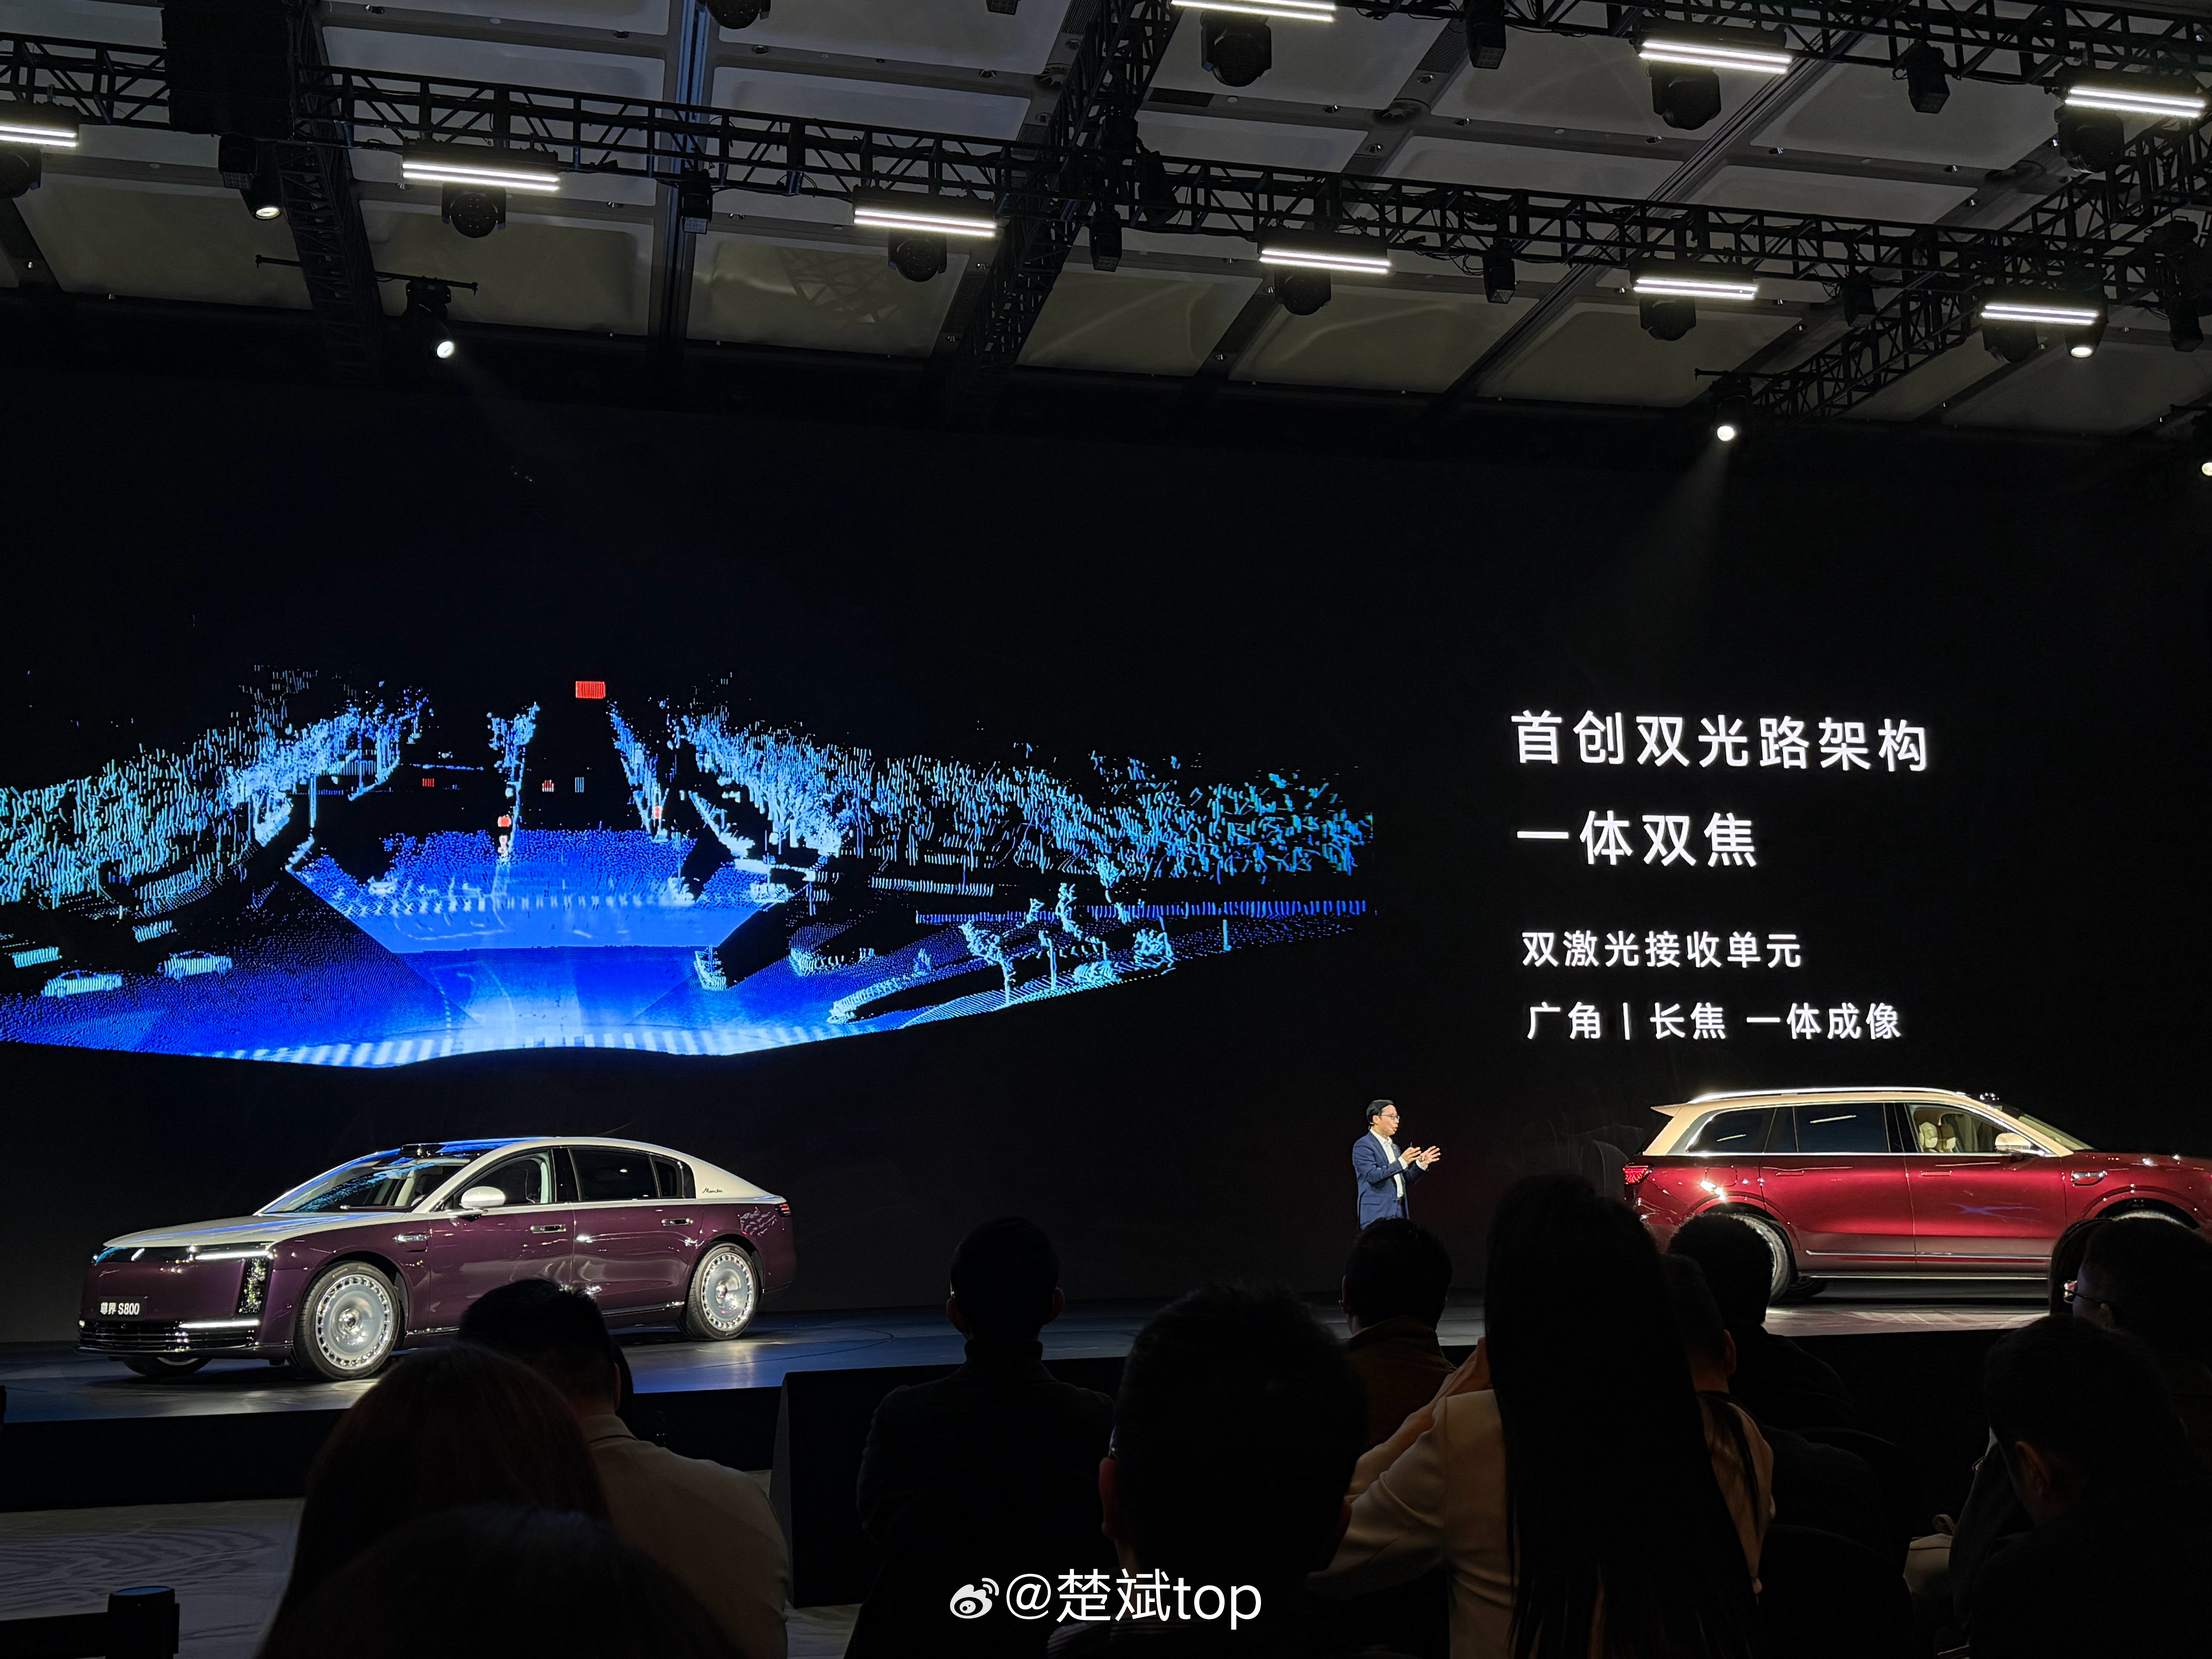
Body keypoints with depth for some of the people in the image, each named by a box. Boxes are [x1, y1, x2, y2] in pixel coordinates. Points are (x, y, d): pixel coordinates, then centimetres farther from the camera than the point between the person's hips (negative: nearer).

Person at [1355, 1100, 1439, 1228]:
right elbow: (1372, 1176, -20)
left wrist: (1421, 1164, 5)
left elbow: (1405, 1181, 21)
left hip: (1399, 1213, 8)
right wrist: (1401, 1162, -26)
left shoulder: (1394, 1147, 20)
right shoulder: (1363, 1145, -6)